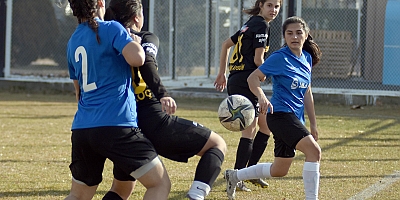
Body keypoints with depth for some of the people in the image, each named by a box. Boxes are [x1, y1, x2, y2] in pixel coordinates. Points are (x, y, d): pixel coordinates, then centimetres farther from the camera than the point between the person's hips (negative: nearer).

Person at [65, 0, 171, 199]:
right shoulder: (111, 29, -3)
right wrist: (136, 42, 2)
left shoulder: (73, 42, 18)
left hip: (81, 128, 7)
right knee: (160, 183, 2)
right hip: (115, 125, -7)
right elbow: (136, 58, -20)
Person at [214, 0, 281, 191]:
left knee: (266, 126, 16)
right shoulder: (261, 25, -10)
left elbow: (226, 44, 26)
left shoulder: (251, 24, 19)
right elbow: (258, 59, -16)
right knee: (249, 131, -8)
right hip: (246, 82, -10)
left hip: (236, 81, 10)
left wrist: (222, 73, 26)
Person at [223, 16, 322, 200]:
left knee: (279, 170, 17)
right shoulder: (280, 58, -11)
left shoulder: (307, 58, 10)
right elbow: (253, 77, -13)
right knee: (314, 150, -27)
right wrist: (262, 96, -33)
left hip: (296, 119, 8)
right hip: (281, 114, -8)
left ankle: (234, 176, 35)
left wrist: (313, 124, 17)